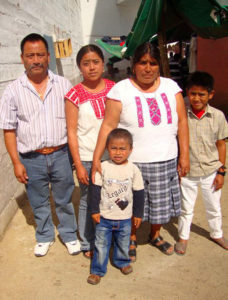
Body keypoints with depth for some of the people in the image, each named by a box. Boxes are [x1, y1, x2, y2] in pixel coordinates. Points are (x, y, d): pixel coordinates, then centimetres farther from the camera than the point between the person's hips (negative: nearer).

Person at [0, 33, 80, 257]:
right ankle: (45, 236, 40)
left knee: (64, 200, 16)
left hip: (60, 154, 0)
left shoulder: (63, 85, -1)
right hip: (31, 159, 0)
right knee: (39, 203, 17)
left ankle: (69, 234, 38)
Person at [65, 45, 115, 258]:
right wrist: (78, 165, -9)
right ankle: (88, 244, 29)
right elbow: (71, 132, -6)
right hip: (87, 158, -3)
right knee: (88, 202, 9)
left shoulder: (113, 88, 2)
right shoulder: (75, 95, -8)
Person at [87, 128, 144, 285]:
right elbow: (96, 189, -3)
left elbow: (139, 193, 0)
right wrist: (95, 210, -3)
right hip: (104, 216, -1)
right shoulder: (103, 167, -10)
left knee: (123, 243, 19)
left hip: (125, 218, 1)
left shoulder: (133, 169, -8)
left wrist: (138, 214, 3)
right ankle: (98, 270, 26)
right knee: (101, 244, 8)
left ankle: (122, 262, 45)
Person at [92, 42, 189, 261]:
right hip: (132, 161, -3)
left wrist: (184, 155, 0)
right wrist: (96, 158, -17)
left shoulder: (171, 86, 3)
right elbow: (108, 126, -11)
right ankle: (132, 239, 36)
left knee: (161, 201, 17)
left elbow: (182, 122, 4)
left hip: (166, 161, 3)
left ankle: (155, 236, 44)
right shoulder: (121, 90, -6)